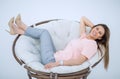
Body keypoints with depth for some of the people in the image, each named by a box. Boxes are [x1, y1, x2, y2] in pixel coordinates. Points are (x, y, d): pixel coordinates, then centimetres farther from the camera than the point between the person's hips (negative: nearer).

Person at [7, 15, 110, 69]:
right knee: (43, 34, 16)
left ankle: (22, 26, 23)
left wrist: (58, 63, -35)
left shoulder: (92, 44, -13)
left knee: (44, 32, 0)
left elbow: (79, 61, -26)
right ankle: (18, 30, 26)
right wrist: (94, 26, 17)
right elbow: (83, 19, 29)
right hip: (56, 55, 8)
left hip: (51, 60, -8)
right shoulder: (84, 35, 12)